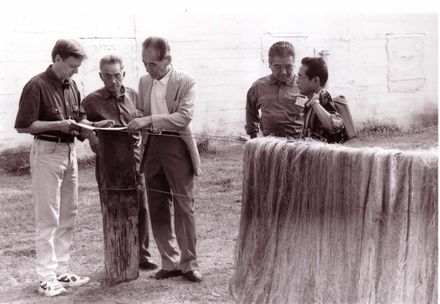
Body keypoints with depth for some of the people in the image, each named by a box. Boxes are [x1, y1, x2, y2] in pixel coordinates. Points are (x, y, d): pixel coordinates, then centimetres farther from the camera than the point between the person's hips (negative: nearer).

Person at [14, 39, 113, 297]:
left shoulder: (72, 85, 9)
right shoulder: (37, 86, -13)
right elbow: (23, 126, -14)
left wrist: (96, 125, -4)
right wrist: (58, 125, -20)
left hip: (69, 152, 8)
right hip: (47, 152, -8)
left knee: (68, 216, 12)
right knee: (48, 218, -3)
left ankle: (62, 271, 22)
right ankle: (47, 277, 4)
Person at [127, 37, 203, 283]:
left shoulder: (185, 82, -6)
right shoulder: (144, 82, 11)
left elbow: (184, 117, -17)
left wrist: (149, 120, -23)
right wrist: (136, 123, 0)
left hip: (177, 146, -5)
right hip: (152, 147, 6)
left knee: (183, 206, -2)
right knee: (157, 208, 8)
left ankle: (189, 264, 8)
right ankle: (170, 263, 17)